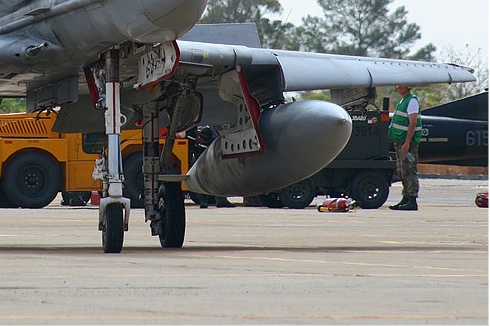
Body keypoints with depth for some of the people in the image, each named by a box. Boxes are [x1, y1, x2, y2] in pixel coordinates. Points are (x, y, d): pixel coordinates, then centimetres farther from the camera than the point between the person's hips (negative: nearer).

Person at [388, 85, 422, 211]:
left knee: (409, 171, -12)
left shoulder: (412, 101, -12)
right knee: (402, 172, 11)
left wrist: (407, 143, -24)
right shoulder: (402, 101, 18)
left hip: (408, 142, -10)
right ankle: (405, 199, 15)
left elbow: (412, 123, -19)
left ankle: (412, 201, -14)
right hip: (400, 142, 10)